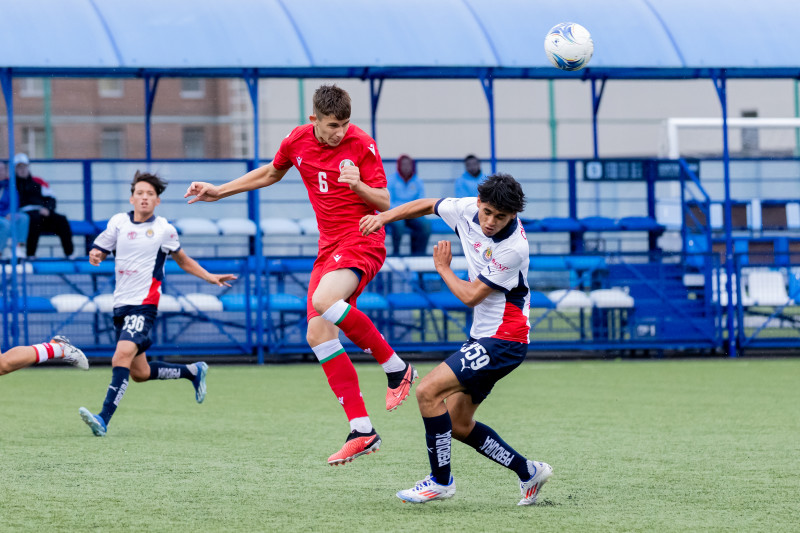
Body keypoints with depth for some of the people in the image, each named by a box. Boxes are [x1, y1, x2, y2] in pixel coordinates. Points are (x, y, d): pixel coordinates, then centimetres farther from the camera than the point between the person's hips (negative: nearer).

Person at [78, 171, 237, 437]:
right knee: (139, 373, 10)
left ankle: (104, 419, -34)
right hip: (121, 304, 5)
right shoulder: (118, 222, 7)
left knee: (122, 355, -26)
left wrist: (211, 277, 9)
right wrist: (95, 255, -10)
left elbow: (182, 259, 17)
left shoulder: (164, 229, 2)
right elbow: (99, 250, 14)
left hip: (144, 305, -5)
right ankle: (193, 371, 34)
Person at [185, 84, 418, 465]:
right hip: (330, 245, 6)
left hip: (363, 240, -6)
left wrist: (357, 184, -29)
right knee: (317, 335, -6)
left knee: (324, 300, -33)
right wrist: (219, 192, 26)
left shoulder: (361, 144, -10)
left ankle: (396, 368, -15)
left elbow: (383, 202, -8)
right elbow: (271, 173, 25)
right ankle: (361, 430, -4)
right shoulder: (297, 141, 4)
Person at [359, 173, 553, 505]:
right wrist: (384, 217, 7)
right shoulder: (467, 210, -4)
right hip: (483, 335, 9)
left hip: (503, 340, -9)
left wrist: (443, 269, -3)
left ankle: (440, 481, -5)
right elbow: (427, 206, 16)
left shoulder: (513, 249, -25)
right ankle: (528, 472, 22)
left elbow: (471, 295, -18)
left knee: (428, 391, -17)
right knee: (458, 425, 11)